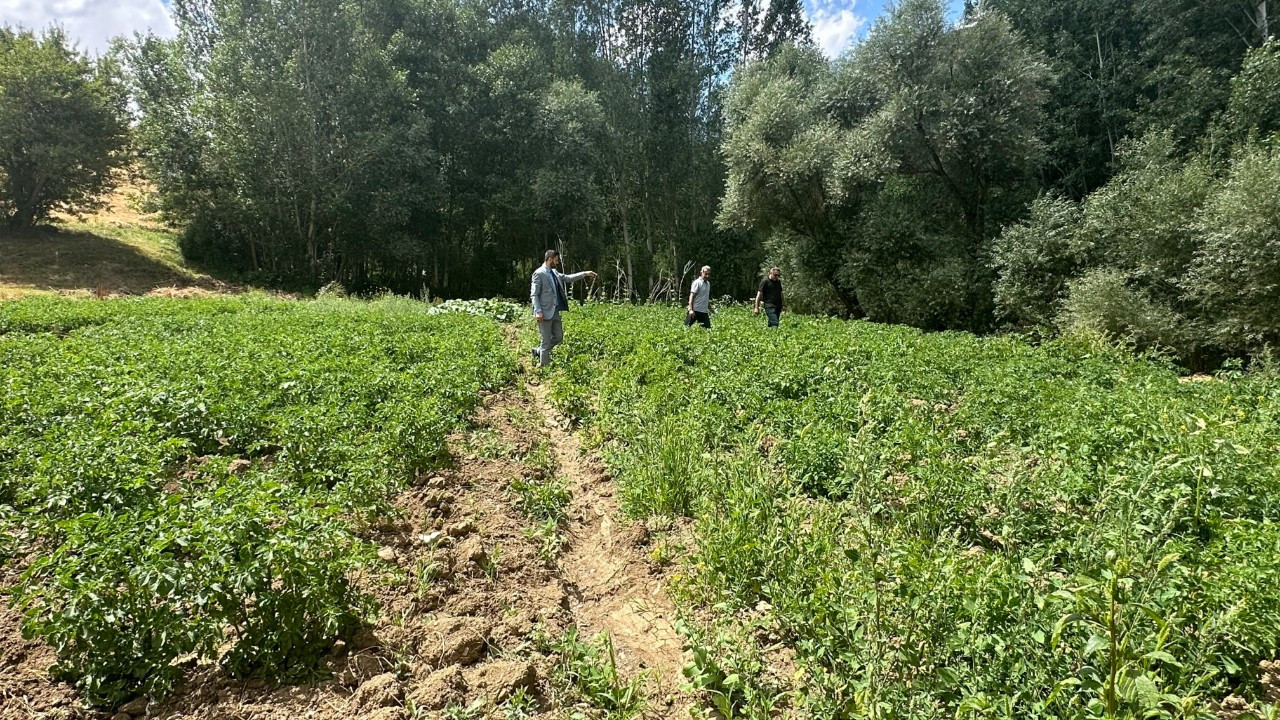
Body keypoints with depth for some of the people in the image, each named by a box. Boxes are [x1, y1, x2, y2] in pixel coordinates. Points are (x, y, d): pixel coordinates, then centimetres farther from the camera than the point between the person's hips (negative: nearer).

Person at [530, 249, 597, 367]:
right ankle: (544, 367, 9)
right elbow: (534, 294, -14)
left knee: (558, 337, 15)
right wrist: (538, 311, -21)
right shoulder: (539, 273, -11)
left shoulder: (554, 273, 13)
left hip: (555, 311, 8)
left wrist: (584, 273, 16)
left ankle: (538, 351, 31)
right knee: (546, 342, -1)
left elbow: (568, 278, 22)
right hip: (545, 313, -8)